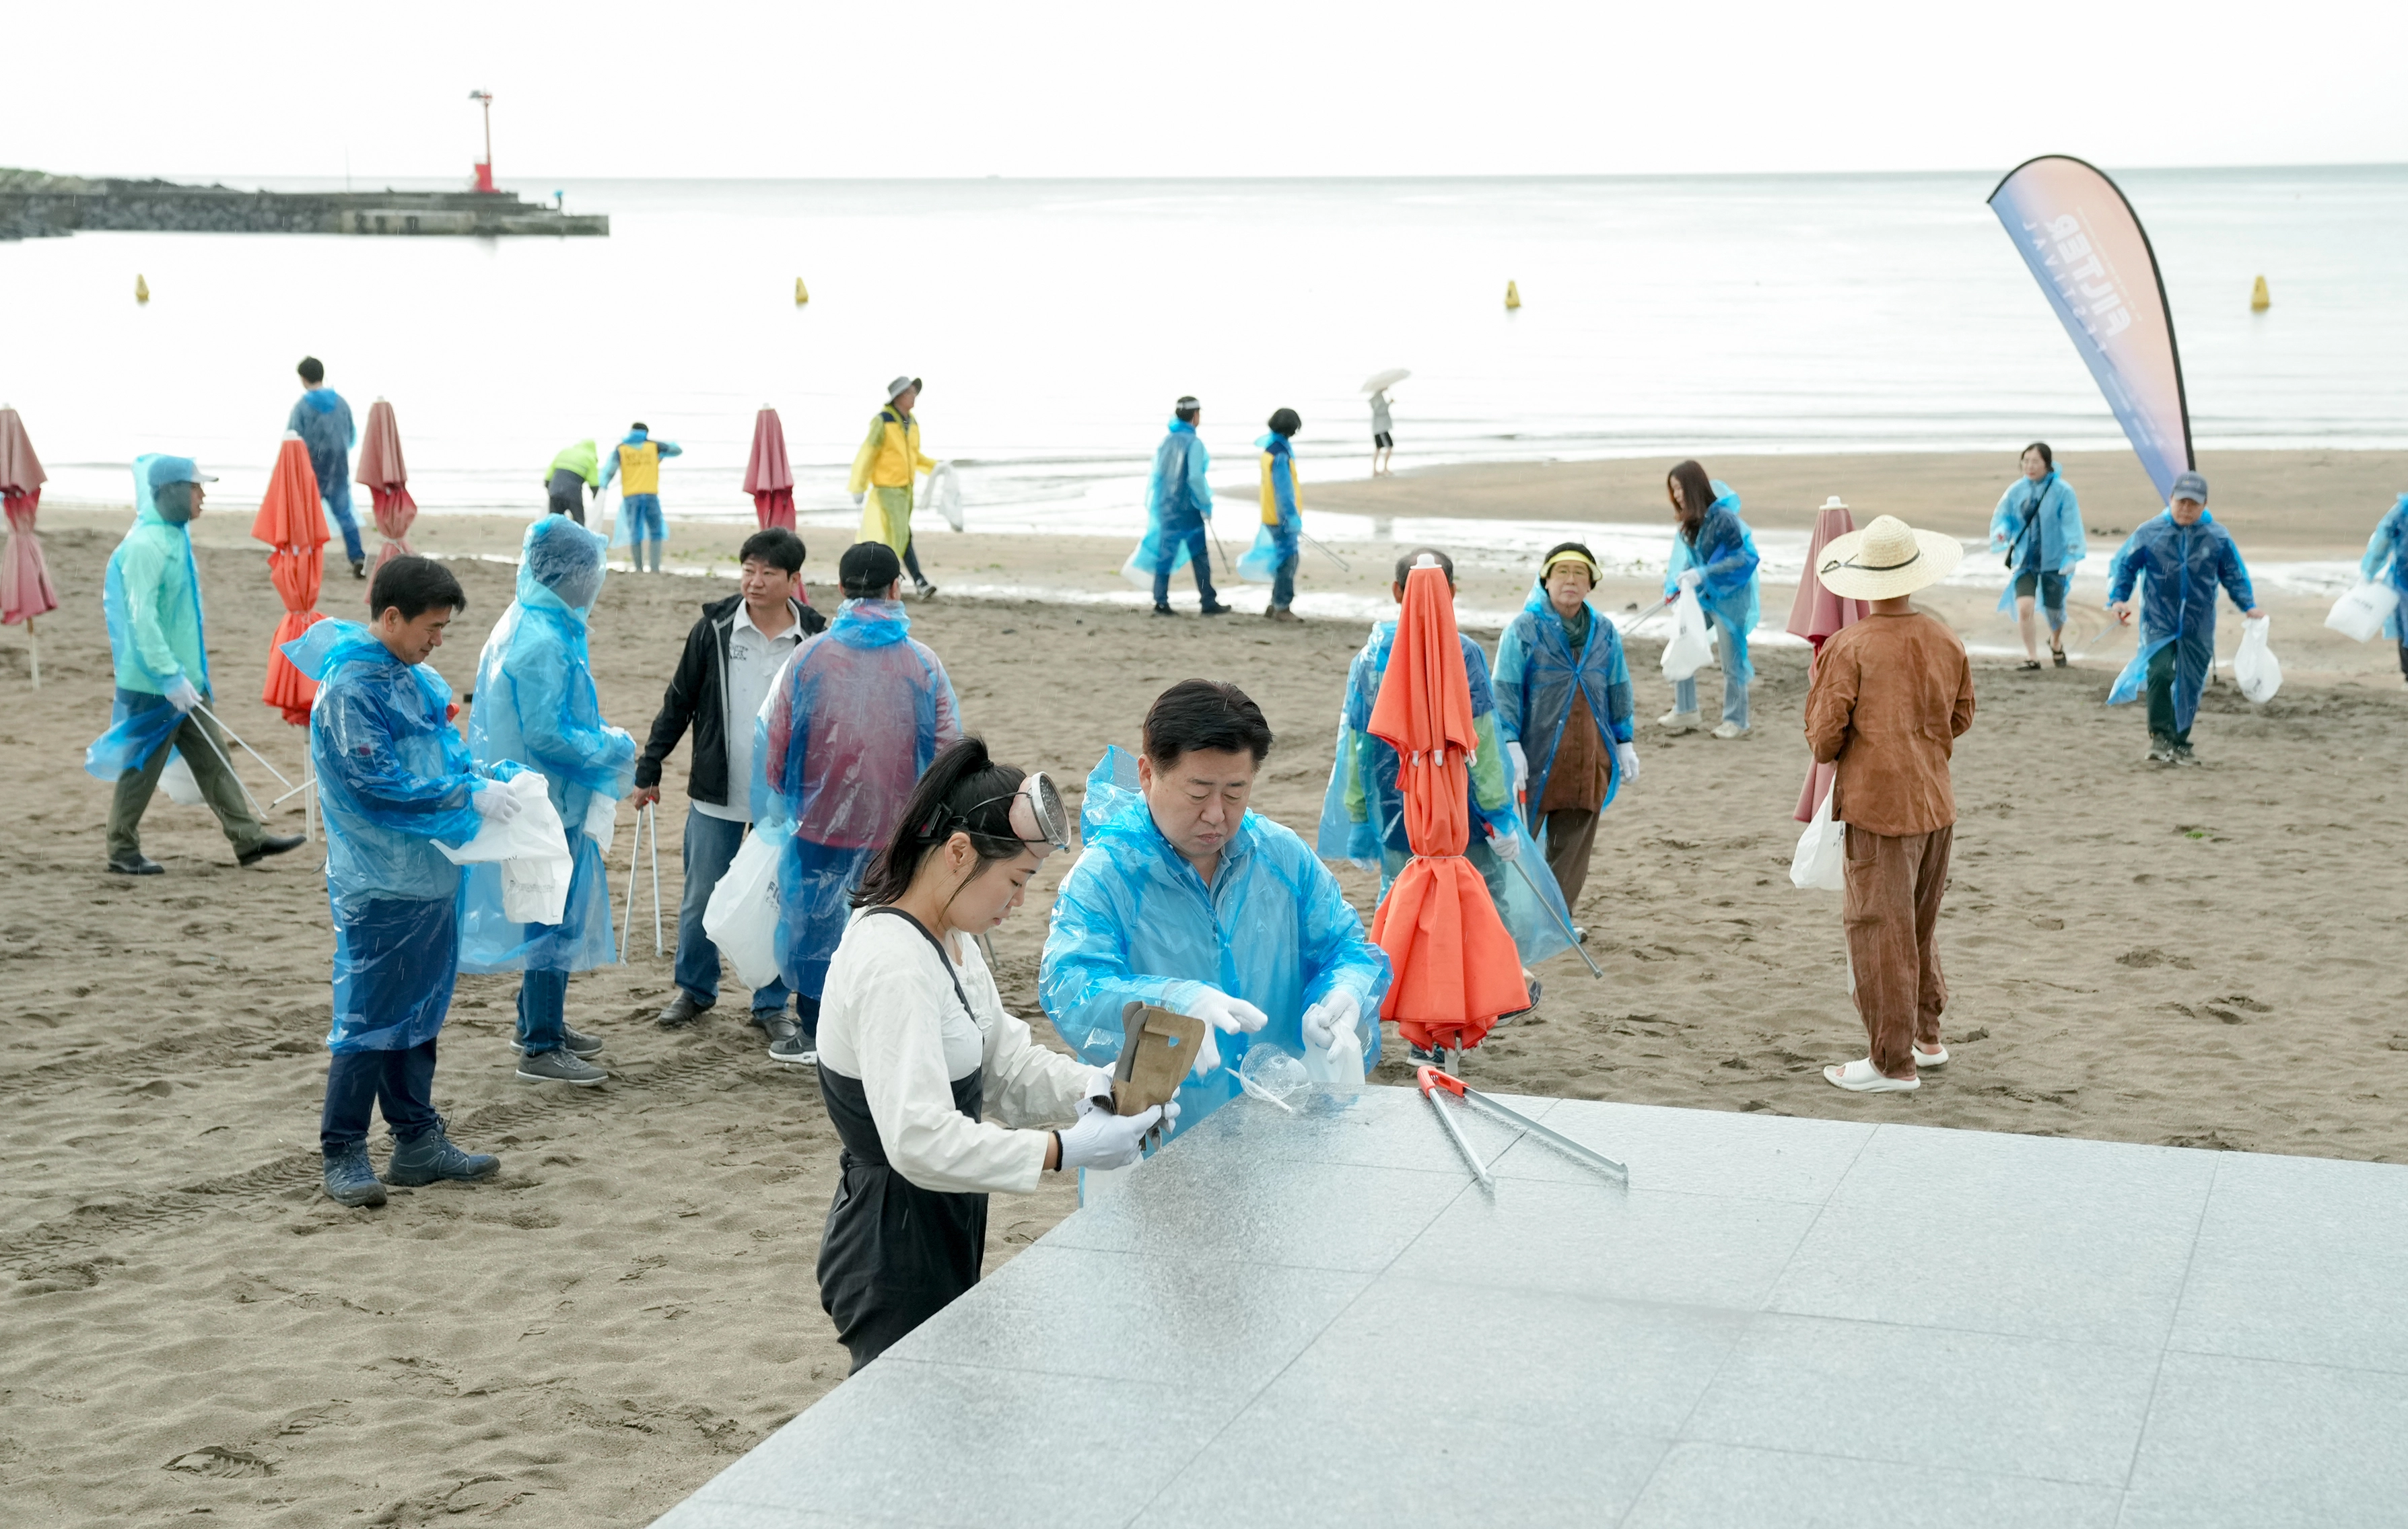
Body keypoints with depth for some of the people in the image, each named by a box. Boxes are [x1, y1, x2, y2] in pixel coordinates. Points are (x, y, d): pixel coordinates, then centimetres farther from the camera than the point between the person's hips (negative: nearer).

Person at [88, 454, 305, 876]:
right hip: (152, 683, -9)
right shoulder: (146, 544, -19)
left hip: (183, 679, 9)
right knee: (142, 765, 2)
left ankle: (248, 838, 12)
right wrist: (170, 675, -26)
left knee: (213, 758, 9)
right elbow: (141, 617, -24)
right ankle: (123, 851, 14)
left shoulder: (174, 537, 11)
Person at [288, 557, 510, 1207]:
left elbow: (445, 753, 19)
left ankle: (419, 1141, 25)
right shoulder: (349, 689, -17)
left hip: (431, 877, 9)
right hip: (379, 885, -9)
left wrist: (497, 778, 2)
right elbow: (379, 783, -21)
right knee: (368, 1019, -2)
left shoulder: (416, 679, 10)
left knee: (419, 1013, 15)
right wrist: (470, 795, -19)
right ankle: (343, 1154, 8)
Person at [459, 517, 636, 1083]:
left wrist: (601, 740, 12)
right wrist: (614, 749, -12)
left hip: (549, 800, 10)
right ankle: (540, 1048, 5)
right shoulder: (542, 642, -22)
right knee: (555, 919, -2)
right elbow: (546, 734, -24)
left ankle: (540, 1023, 32)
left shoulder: (526, 625, 10)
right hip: (549, 803, -10)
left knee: (557, 915, 20)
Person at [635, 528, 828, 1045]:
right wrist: (648, 769, 3)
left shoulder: (815, 638, -4)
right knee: (701, 899, 8)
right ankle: (695, 989, 28)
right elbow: (678, 702, 4)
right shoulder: (715, 628, -3)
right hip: (716, 794, 1)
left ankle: (771, 1005, 19)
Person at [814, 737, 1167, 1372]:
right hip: (894, 1256, -9)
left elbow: (1006, 1065, 10)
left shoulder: (951, 940, 7)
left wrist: (1093, 1086, -9)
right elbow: (921, 1141, -32)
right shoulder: (892, 967, -25)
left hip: (942, 1237, 9)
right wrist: (1066, 1150, -31)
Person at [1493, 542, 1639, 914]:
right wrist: (1510, 744, -15)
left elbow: (1618, 690, 17)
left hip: (1589, 757, 4)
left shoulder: (1605, 632, 9)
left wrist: (1624, 743, 16)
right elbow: (1505, 691, -8)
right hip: (1537, 754, -4)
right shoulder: (1523, 629, -5)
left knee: (1573, 847, 8)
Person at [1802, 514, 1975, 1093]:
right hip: (1936, 802, 6)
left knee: (1880, 930, 0)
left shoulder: (1848, 647, -15)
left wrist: (1828, 750, 8)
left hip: (1878, 805, -6)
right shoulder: (1946, 642, 3)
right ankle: (1926, 1038, 32)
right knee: (1921, 923, 20)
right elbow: (1960, 718, 15)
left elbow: (1823, 735, -13)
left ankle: (1893, 1063, 3)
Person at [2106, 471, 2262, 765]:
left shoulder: (2217, 537, 1)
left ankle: (2179, 743, 21)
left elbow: (2235, 574, 11)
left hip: (2199, 626, 2)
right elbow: (2124, 566, 3)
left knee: (2191, 685, 8)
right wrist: (2118, 598, -10)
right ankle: (2160, 736, -13)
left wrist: (2248, 605, 0)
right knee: (2160, 673, -21)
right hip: (2159, 621, -2)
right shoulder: (2150, 532, -3)